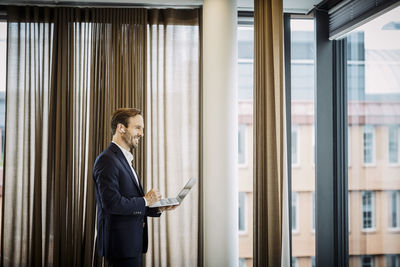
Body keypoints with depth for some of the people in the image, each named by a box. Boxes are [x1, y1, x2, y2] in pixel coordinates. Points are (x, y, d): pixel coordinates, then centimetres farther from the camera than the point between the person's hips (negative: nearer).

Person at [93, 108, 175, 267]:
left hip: (133, 242, 9)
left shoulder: (125, 160, 18)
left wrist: (158, 208, 6)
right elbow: (112, 203, -23)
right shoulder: (107, 160, -14)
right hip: (121, 243, -9)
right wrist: (145, 200, -12)